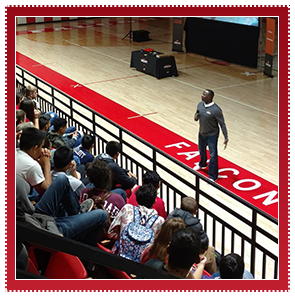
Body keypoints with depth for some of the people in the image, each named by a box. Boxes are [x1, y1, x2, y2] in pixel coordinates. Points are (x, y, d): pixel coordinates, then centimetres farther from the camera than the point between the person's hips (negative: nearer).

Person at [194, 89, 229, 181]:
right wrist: (196, 116, -13)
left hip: (212, 135, -7)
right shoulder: (200, 104, -6)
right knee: (201, 150, 28)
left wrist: (226, 138, -23)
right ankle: (202, 164, 57)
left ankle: (213, 177, 11)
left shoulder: (216, 110, -27)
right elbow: (197, 114, 13)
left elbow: (222, 124, -20)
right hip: (201, 133, 7)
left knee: (213, 155, -2)